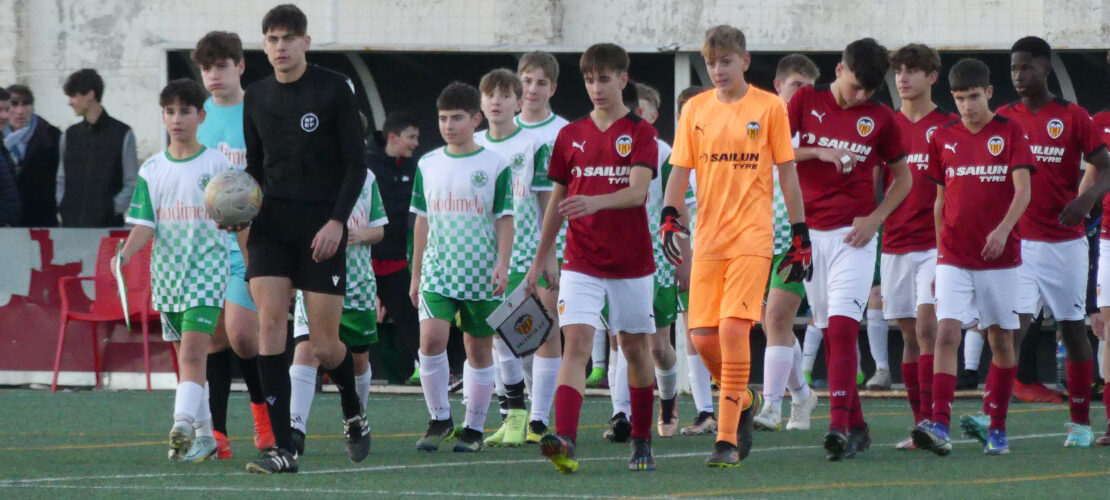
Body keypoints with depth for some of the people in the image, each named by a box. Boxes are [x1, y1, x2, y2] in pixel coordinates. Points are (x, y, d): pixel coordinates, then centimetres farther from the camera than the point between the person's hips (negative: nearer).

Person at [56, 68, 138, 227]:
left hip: (108, 225, -4)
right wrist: (62, 207, 3)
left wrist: (113, 208, -11)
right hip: (71, 223, 4)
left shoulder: (122, 134, 0)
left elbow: (132, 184, -1)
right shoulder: (70, 135, 14)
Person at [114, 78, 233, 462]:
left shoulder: (217, 165, -1)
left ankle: (183, 426, -32)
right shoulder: (152, 170, 8)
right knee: (186, 356, 9)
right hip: (167, 270, 4)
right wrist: (126, 253, -13)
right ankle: (204, 435, 16)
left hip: (206, 268, -4)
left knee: (193, 350, -19)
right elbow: (144, 225, 3)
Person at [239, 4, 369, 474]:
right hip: (272, 223, 3)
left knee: (325, 344, -2)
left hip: (322, 226, -3)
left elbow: (356, 164, -5)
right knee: (270, 321, -13)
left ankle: (354, 414, 31)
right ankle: (282, 449, -13)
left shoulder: (334, 88, -4)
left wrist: (337, 220, -15)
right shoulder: (257, 97, 9)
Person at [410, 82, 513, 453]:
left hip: (481, 273, -2)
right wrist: (416, 274, 13)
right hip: (438, 270, 2)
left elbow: (505, 220, 0)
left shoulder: (495, 165, -1)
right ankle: (439, 419, -1)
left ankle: (474, 427, 15)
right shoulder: (428, 165, 9)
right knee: (431, 338, -15)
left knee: (480, 348, 4)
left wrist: (502, 264, -11)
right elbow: (423, 221, 14)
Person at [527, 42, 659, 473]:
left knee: (636, 349, 8)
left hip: (631, 260, -1)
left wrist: (594, 202, -34)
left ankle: (642, 444, 22)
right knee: (576, 343, -14)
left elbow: (638, 191, -16)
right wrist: (543, 257, 16)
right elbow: (558, 198, 15)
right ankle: (564, 441, -28)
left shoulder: (640, 134, -2)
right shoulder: (571, 135, 8)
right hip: (581, 260, 1)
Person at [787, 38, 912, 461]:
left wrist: (875, 218, -2)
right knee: (830, 331, 6)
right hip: (810, 233, 2)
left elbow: (903, 177, 12)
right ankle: (856, 426, 14)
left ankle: (839, 426, -24)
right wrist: (818, 153, -14)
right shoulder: (806, 100, 5)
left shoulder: (880, 118, 3)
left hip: (852, 236, -2)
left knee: (842, 327, -16)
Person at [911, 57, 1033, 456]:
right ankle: (939, 424, -22)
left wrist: (1003, 228, -24)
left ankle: (997, 427, 16)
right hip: (954, 256, 1)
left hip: (1000, 255, -1)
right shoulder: (943, 139, 9)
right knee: (946, 333, -13)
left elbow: (1023, 190, -9)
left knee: (1001, 338, 6)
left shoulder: (1009, 133, 0)